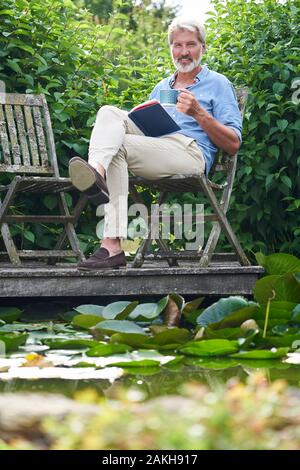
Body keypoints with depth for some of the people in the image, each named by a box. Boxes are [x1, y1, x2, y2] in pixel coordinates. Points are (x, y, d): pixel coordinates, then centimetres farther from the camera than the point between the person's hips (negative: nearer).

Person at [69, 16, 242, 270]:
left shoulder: (218, 84, 15)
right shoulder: (162, 88, 33)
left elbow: (233, 144, 4)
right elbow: (143, 126, 29)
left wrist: (199, 113, -8)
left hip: (190, 152, -6)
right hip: (153, 143, 6)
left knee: (116, 146, -26)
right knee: (110, 113, -19)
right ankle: (97, 172, -47)